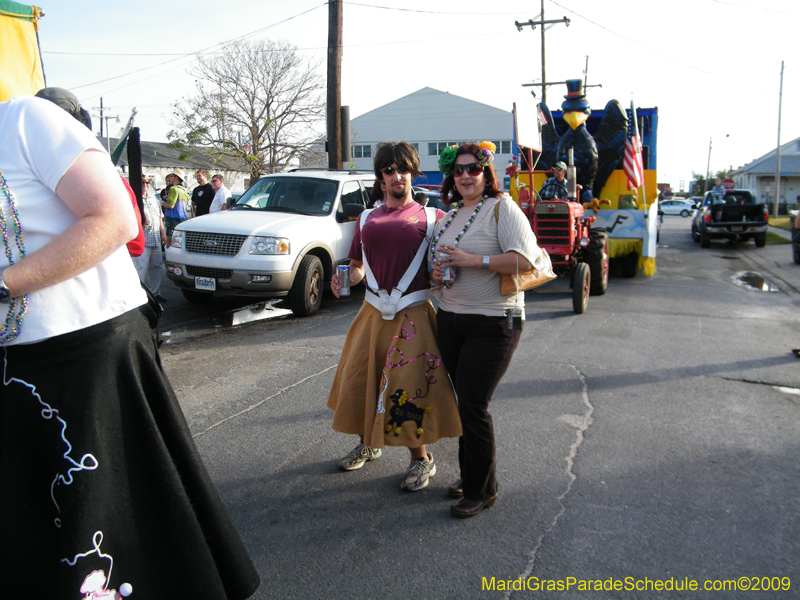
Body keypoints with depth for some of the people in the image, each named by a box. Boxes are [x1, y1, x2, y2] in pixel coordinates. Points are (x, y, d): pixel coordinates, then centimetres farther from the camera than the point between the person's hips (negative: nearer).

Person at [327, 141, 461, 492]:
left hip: (413, 314, -4)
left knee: (411, 388, -3)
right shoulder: (367, 219, 14)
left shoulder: (431, 217, 4)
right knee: (359, 380, 11)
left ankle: (421, 459, 18)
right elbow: (358, 266, 16)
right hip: (373, 312, 4)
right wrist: (345, 280, -5)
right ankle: (368, 444, 37)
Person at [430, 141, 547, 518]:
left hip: (493, 322, -7)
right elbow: (438, 264, 26)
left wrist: (473, 260, -22)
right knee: (465, 401, 12)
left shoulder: (502, 208, -8)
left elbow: (525, 260, -21)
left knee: (473, 405, -6)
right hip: (450, 318, 7)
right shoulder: (448, 218, 15)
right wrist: (436, 275, 2)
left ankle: (482, 490, 10)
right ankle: (469, 476, 28)